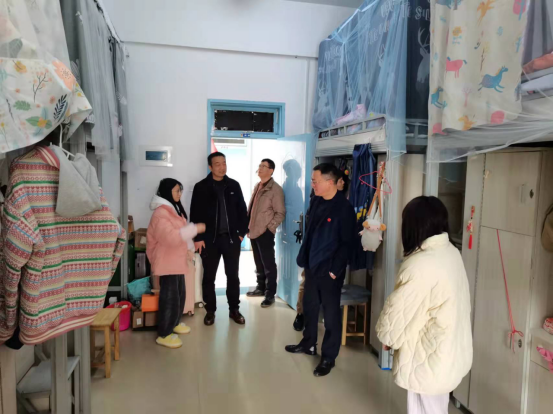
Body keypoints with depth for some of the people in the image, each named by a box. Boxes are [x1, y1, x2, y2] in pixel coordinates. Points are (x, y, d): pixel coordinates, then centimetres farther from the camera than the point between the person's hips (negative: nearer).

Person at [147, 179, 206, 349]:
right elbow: (171, 237, -30)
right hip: (166, 262, -10)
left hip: (177, 260, 10)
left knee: (180, 294, 18)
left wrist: (188, 249, 11)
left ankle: (174, 323, 36)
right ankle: (164, 334, 6)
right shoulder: (160, 213, -19)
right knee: (170, 297, -5)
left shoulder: (173, 209, 14)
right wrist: (195, 228, -26)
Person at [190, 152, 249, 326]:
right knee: (209, 277, 8)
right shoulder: (201, 187, -1)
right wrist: (198, 238, -8)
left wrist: (242, 232, 1)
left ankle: (234, 309, 22)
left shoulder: (234, 185, 5)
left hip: (231, 238, 2)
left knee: (233, 276, 9)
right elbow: (195, 214, -3)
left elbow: (242, 210, 8)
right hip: (209, 239, -1)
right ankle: (210, 311, 23)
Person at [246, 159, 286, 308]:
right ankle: (261, 288, 32)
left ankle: (270, 295, 10)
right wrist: (249, 226, 11)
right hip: (254, 231, 8)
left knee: (268, 265, 1)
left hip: (265, 232, -7)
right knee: (259, 263, 18)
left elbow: (280, 213, -12)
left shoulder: (275, 189, -10)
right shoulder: (257, 186, 13)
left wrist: (269, 227, -14)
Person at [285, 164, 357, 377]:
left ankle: (329, 358, 21)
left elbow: (347, 243, -15)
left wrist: (335, 270, -15)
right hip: (311, 266, 7)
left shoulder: (344, 208, -16)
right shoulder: (316, 202, 5)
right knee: (310, 307, 19)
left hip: (330, 271, -7)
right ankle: (309, 344, 39)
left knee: (331, 314, 6)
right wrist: (304, 258, 10)